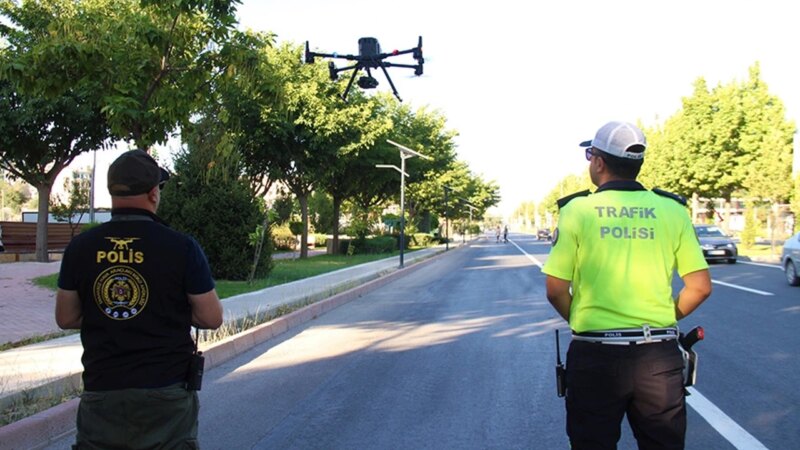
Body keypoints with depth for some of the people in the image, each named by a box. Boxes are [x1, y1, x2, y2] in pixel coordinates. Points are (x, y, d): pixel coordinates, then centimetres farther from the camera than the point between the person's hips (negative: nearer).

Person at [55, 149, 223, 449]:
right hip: (167, 391, -2)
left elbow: (65, 318, 6)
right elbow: (212, 318, -7)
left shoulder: (80, 248, -3)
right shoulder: (181, 247, -12)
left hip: (102, 392, 2)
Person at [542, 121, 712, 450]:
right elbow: (700, 287, 1)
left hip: (596, 356, -2)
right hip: (659, 356, 2)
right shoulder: (672, 210, 2)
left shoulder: (578, 210, -5)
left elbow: (556, 290, -6)